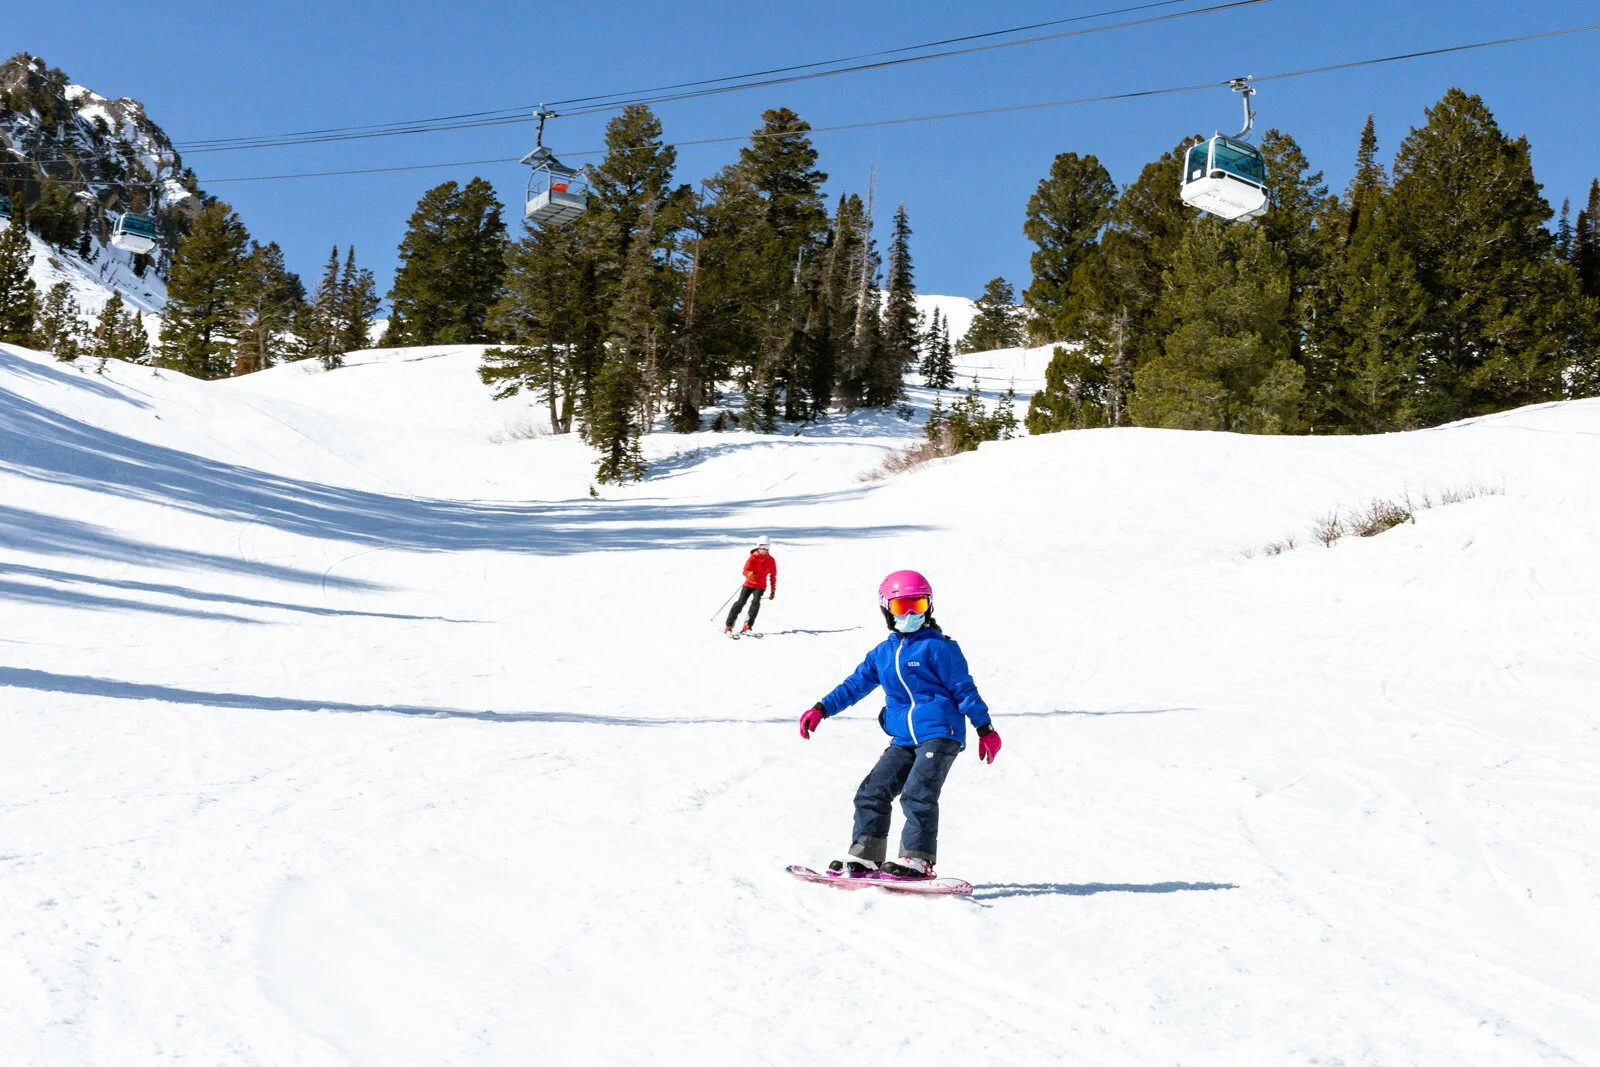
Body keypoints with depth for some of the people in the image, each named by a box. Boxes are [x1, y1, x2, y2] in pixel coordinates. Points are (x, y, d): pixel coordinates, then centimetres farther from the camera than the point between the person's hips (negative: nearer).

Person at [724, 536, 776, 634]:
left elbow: (773, 576, 14)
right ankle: (728, 626, -8)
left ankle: (747, 626, -21)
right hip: (749, 584, -1)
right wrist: (749, 574, -34)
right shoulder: (753, 557, -3)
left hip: (761, 586, 1)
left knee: (756, 602, -23)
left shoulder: (771, 561, 5)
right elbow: (745, 570, -10)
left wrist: (773, 590, 13)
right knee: (740, 602, -12)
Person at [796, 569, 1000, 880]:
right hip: (904, 738, 7)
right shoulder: (882, 653, 16)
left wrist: (985, 729, -4)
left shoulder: (937, 647, -3)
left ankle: (917, 860, -14)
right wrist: (821, 709, 14)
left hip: (940, 732, -7)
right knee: (871, 792, 1)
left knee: (917, 794, -19)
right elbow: (855, 685, 21)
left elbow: (964, 688, -3)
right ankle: (864, 857, 7)